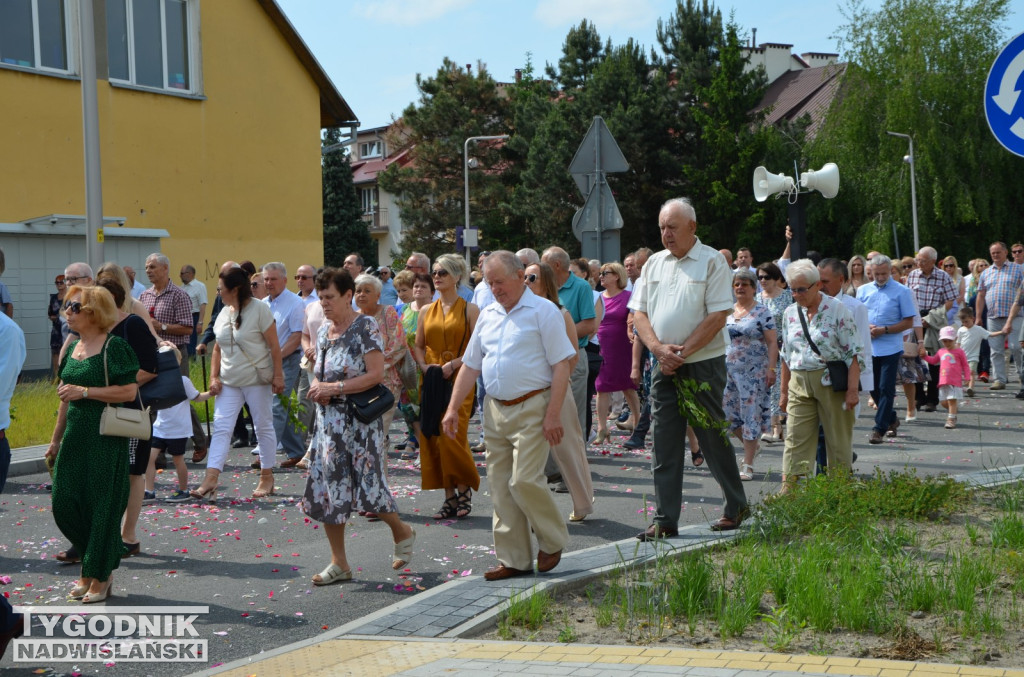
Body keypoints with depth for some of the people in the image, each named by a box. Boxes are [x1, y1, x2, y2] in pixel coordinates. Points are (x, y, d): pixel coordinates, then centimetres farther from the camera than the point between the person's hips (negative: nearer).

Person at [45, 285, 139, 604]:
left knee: (101, 505, -1)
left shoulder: (114, 347, -10)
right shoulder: (71, 347, 13)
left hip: (106, 438, -7)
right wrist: (56, 439, 20)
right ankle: (93, 566, 23)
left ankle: (100, 577, 11)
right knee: (64, 504, 4)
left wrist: (84, 391, -19)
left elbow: (129, 391, -16)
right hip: (75, 435, 7)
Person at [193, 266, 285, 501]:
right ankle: (210, 481, -11)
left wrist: (278, 375, -14)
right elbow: (218, 348, 15)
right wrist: (214, 377, 5)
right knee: (221, 428, -5)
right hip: (229, 380, 6)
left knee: (263, 426, 5)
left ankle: (267, 478, 17)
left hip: (257, 378, -5)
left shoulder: (259, 309, -9)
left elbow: (274, 346, -10)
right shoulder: (224, 313, 10)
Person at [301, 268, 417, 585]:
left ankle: (402, 533, 24)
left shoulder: (366, 327, -10)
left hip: (360, 419, -7)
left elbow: (376, 374, -17)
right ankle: (339, 564, 11)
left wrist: (335, 388, -20)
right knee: (326, 486, 3)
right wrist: (316, 386, -1)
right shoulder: (324, 330, 12)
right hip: (329, 419, 7)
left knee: (366, 484, -5)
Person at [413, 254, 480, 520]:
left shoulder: (469, 310, -1)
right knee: (431, 438, 1)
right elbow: (418, 346, 17)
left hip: (458, 381, -5)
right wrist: (424, 366, -1)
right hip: (431, 381, 5)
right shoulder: (426, 311, 13)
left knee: (452, 436, -12)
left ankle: (464, 488, 8)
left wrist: (454, 364, -17)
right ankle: (450, 497, 10)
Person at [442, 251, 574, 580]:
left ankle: (553, 541, 10)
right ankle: (514, 559, 14)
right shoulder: (488, 315, 14)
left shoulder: (543, 311, -5)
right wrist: (453, 408, 11)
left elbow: (561, 365, -10)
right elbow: (471, 365, 18)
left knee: (524, 480, -13)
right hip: (495, 410, 7)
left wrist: (553, 414, -16)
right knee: (500, 486, 6)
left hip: (531, 409, -7)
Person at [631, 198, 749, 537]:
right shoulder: (654, 263, 11)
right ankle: (665, 520, 7)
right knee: (664, 442, 3)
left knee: (713, 437, 3)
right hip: (664, 367, 5)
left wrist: (682, 352, -15)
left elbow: (717, 317, -12)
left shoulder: (712, 261, -6)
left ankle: (736, 507, 21)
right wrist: (659, 349, -9)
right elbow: (639, 312, 8)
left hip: (703, 363, -5)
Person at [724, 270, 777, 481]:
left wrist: (771, 369, -14)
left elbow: (772, 343, -6)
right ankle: (751, 444, 31)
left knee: (751, 415, -4)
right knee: (727, 413, 4)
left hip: (754, 372, -5)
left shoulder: (762, 312, -4)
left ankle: (748, 465, 2)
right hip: (728, 370, 5)